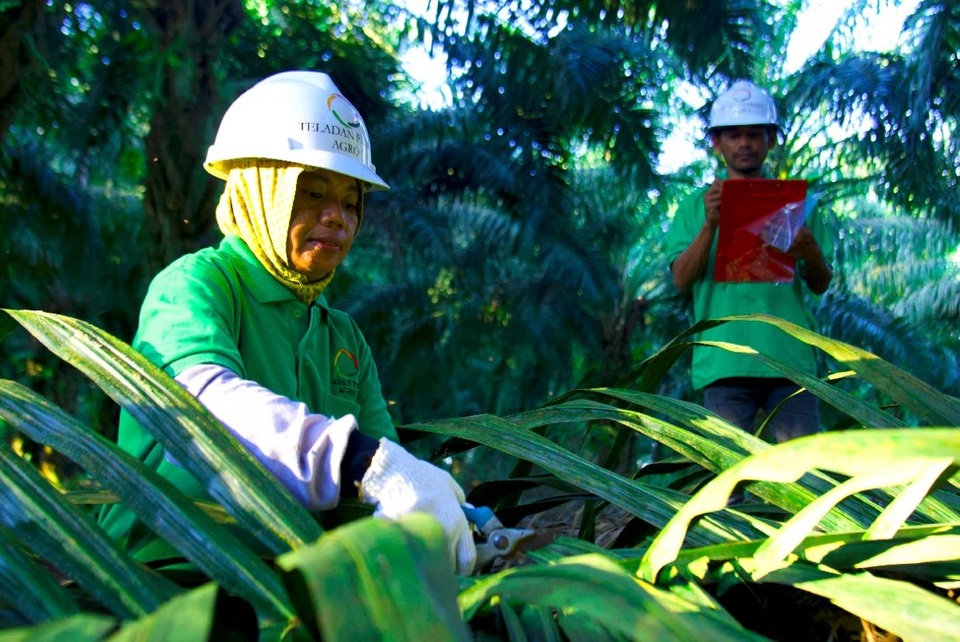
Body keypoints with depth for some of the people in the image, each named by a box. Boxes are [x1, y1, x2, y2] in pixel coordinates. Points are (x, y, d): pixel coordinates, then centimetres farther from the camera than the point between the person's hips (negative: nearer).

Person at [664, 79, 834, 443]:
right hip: (724, 360, -1)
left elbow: (821, 286, 14)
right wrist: (710, 225, -14)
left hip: (789, 356, 1)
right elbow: (681, 279, 1)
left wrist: (812, 256, -10)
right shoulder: (697, 204, 14)